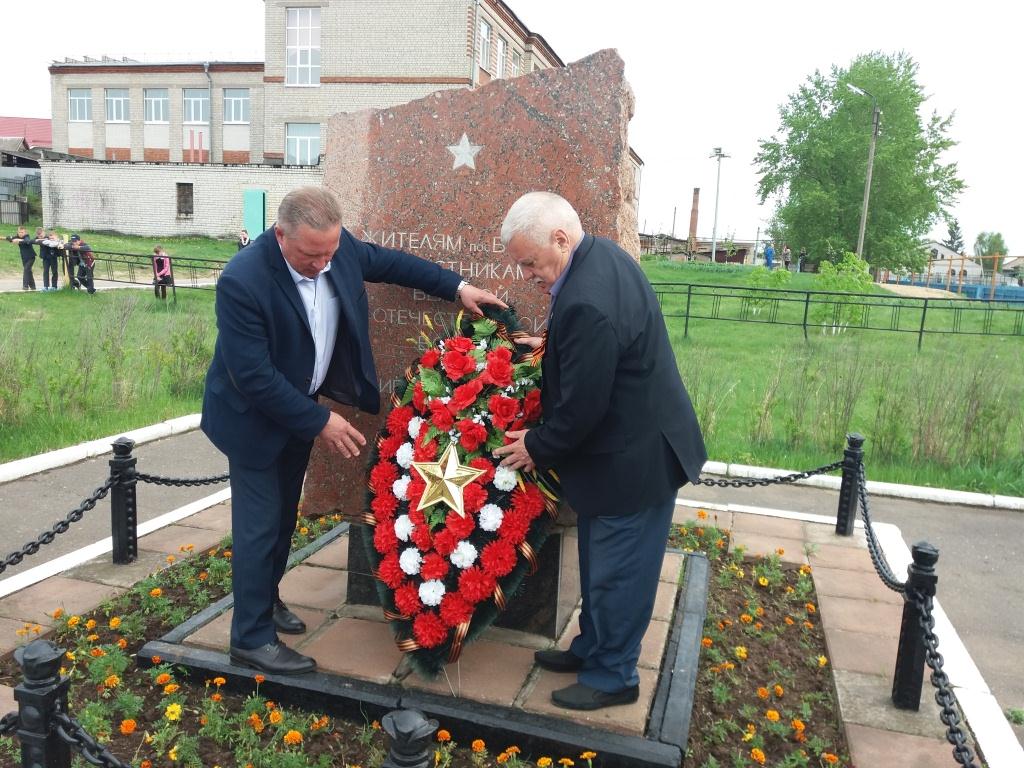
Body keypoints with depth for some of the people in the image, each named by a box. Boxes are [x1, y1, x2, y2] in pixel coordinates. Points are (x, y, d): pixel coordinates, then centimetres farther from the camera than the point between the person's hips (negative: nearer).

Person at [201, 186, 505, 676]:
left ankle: (266, 599, 40)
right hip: (256, 415, -7)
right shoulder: (242, 282, -32)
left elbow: (386, 261, 6)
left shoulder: (337, 247, -14)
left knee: (284, 513, 19)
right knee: (260, 522, 0)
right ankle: (252, 638, 15)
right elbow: (254, 377, -30)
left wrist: (456, 287, 2)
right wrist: (320, 422, -26)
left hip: (301, 405, 7)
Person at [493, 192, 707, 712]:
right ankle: (592, 649, 42)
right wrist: (551, 346, 4)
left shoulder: (587, 304, -31)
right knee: (600, 565, 23)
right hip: (630, 446, 10)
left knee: (615, 573, 8)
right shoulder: (600, 256, 1)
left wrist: (537, 447, -8)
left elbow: (582, 406, -24)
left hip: (632, 460, -10)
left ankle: (613, 678, 28)